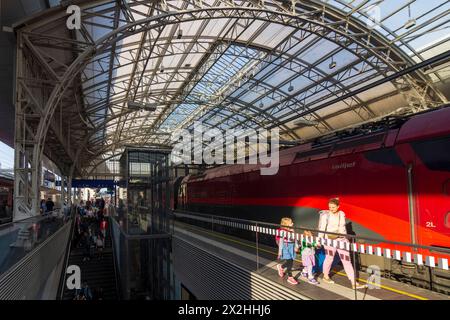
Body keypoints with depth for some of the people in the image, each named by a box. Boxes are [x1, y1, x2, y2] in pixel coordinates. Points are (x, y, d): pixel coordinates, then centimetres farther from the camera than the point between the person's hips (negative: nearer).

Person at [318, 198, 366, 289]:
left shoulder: (342, 214, 3)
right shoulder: (326, 215, -10)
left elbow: (343, 227, 13)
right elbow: (322, 228, -12)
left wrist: (346, 238, 16)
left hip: (342, 239, 4)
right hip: (330, 240, -3)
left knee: (346, 260, 1)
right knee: (329, 258, 12)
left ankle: (354, 283, 3)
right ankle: (325, 276, 36)